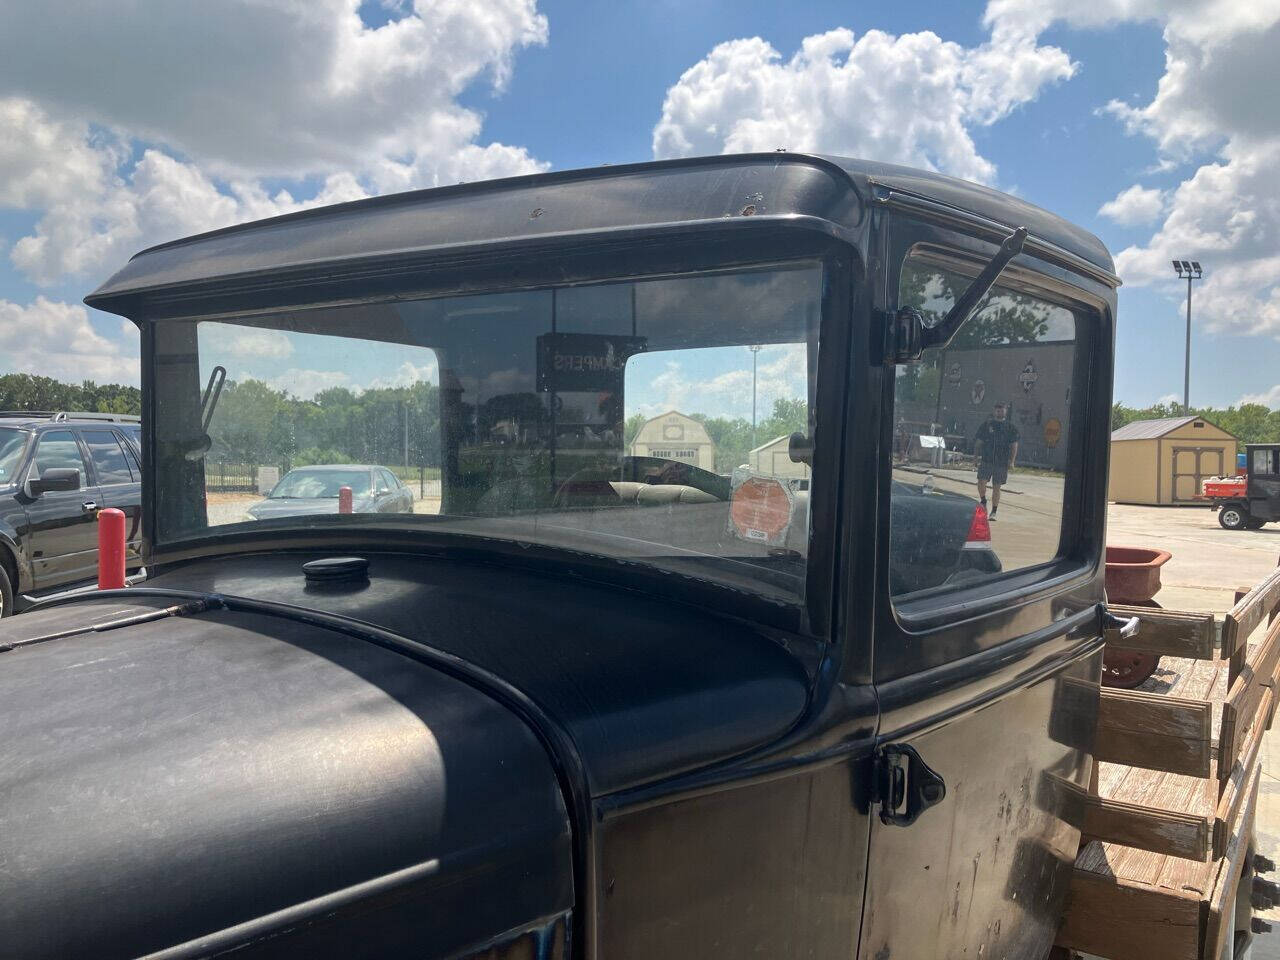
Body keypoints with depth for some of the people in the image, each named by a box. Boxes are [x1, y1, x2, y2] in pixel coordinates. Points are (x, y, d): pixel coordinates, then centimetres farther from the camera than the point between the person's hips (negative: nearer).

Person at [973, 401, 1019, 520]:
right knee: (981, 481, -14)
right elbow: (978, 442, 10)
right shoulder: (986, 425, 7)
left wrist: (1011, 461, -5)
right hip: (986, 460, 0)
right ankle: (983, 502, 12)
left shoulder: (1011, 428, 6)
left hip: (1002, 463, 0)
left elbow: (1014, 446, 6)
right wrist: (976, 455, 0)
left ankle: (993, 512, 13)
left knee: (996, 487, 4)